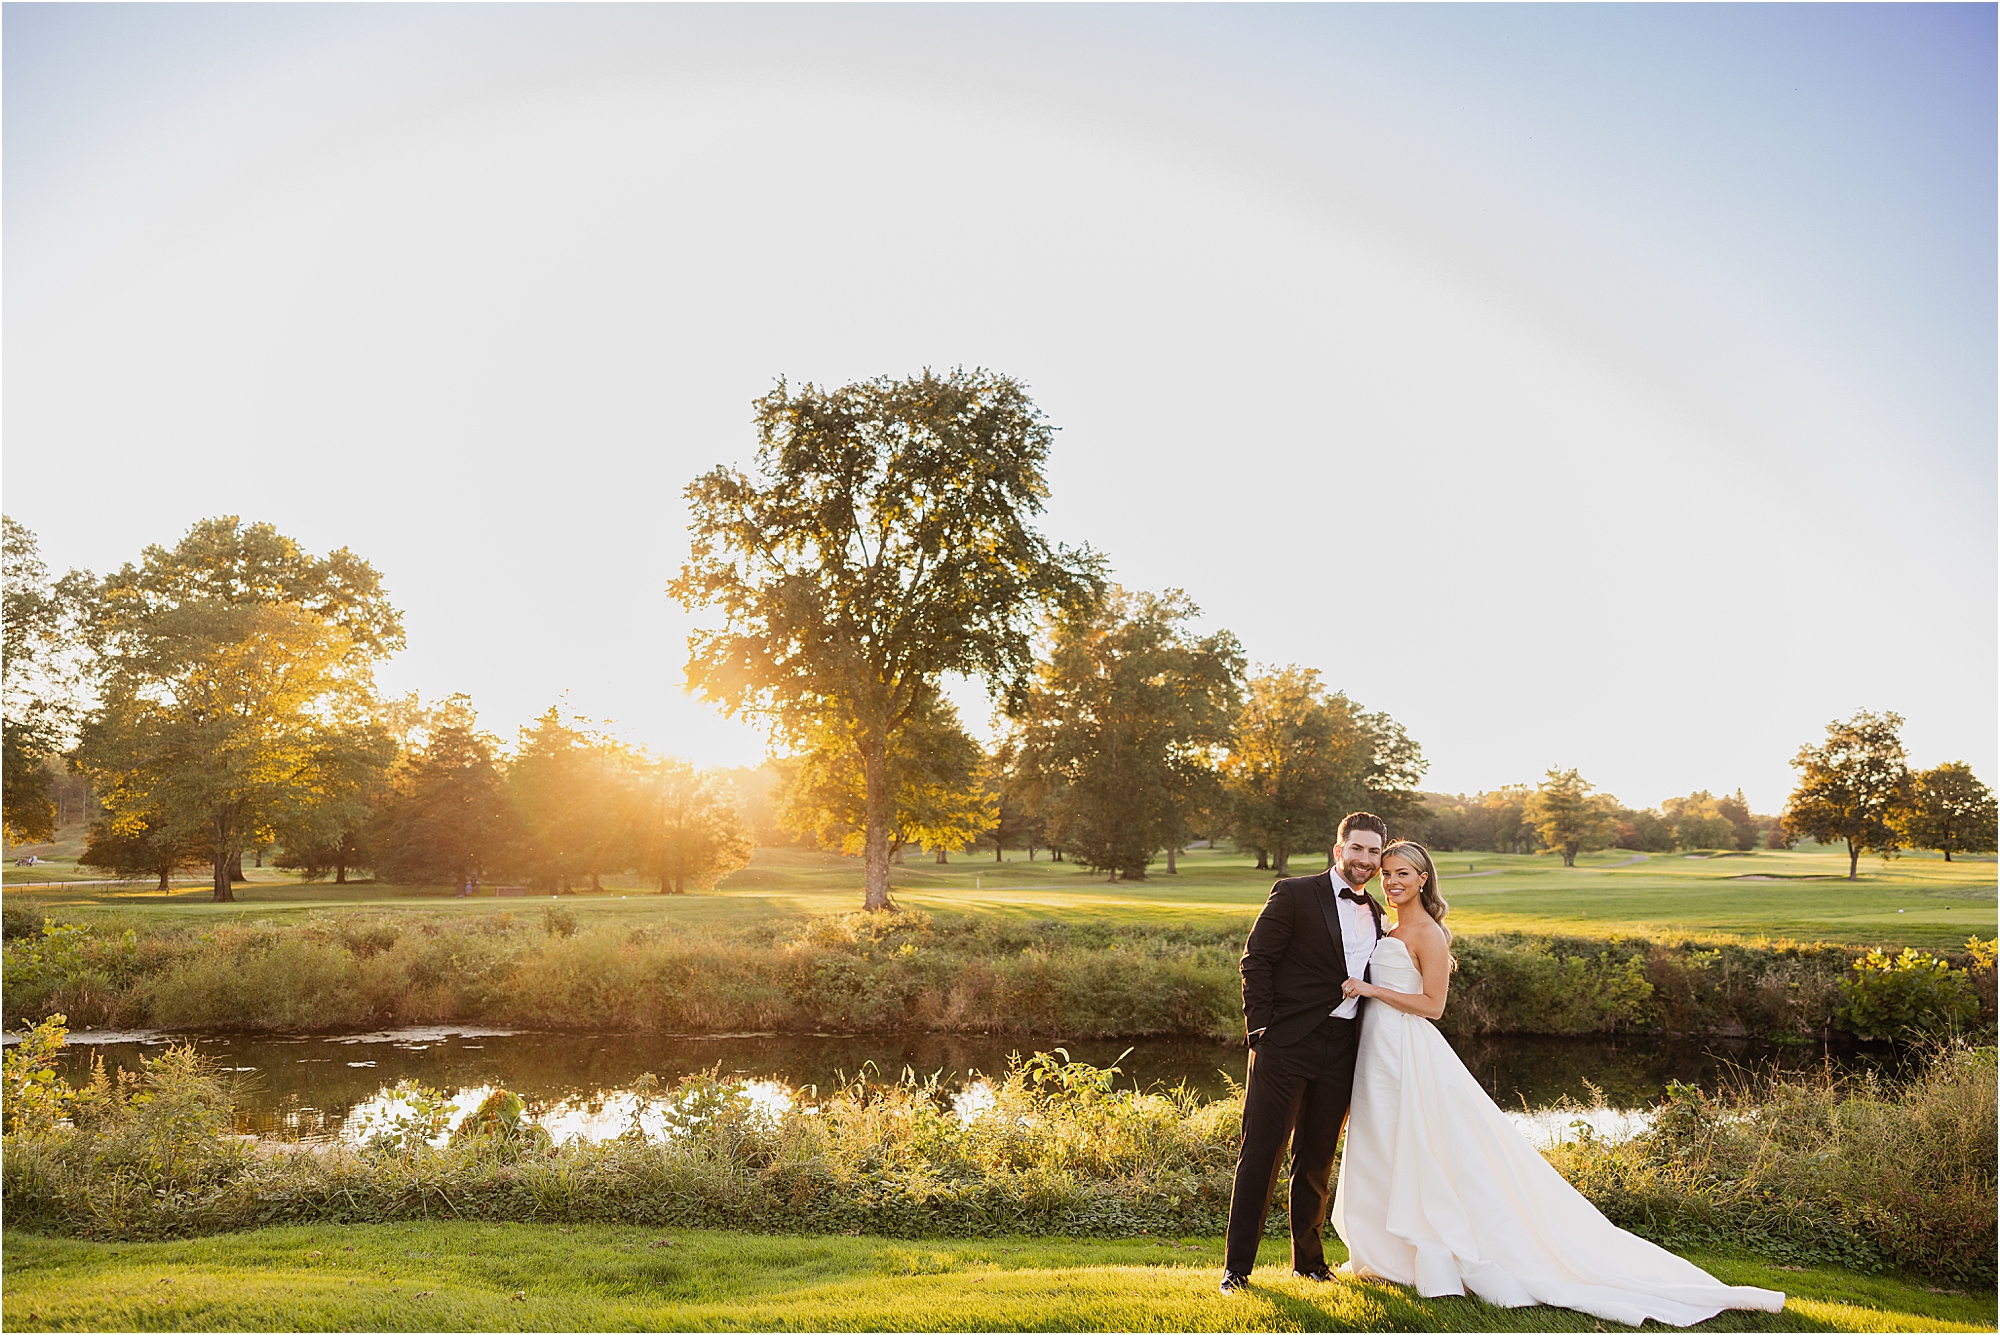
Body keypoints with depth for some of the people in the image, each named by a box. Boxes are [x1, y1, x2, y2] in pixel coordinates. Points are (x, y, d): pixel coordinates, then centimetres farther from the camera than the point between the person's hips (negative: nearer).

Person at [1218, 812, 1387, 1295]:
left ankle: (1309, 1258, 30)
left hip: (1340, 1052, 5)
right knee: (1260, 1154, -1)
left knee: (1317, 1160, 15)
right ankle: (1237, 1267, 7)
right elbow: (1256, 960, -7)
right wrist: (1260, 1029, -12)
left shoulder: (1375, 914, 14)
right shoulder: (1294, 894, -5)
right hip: (1287, 1043, -5)